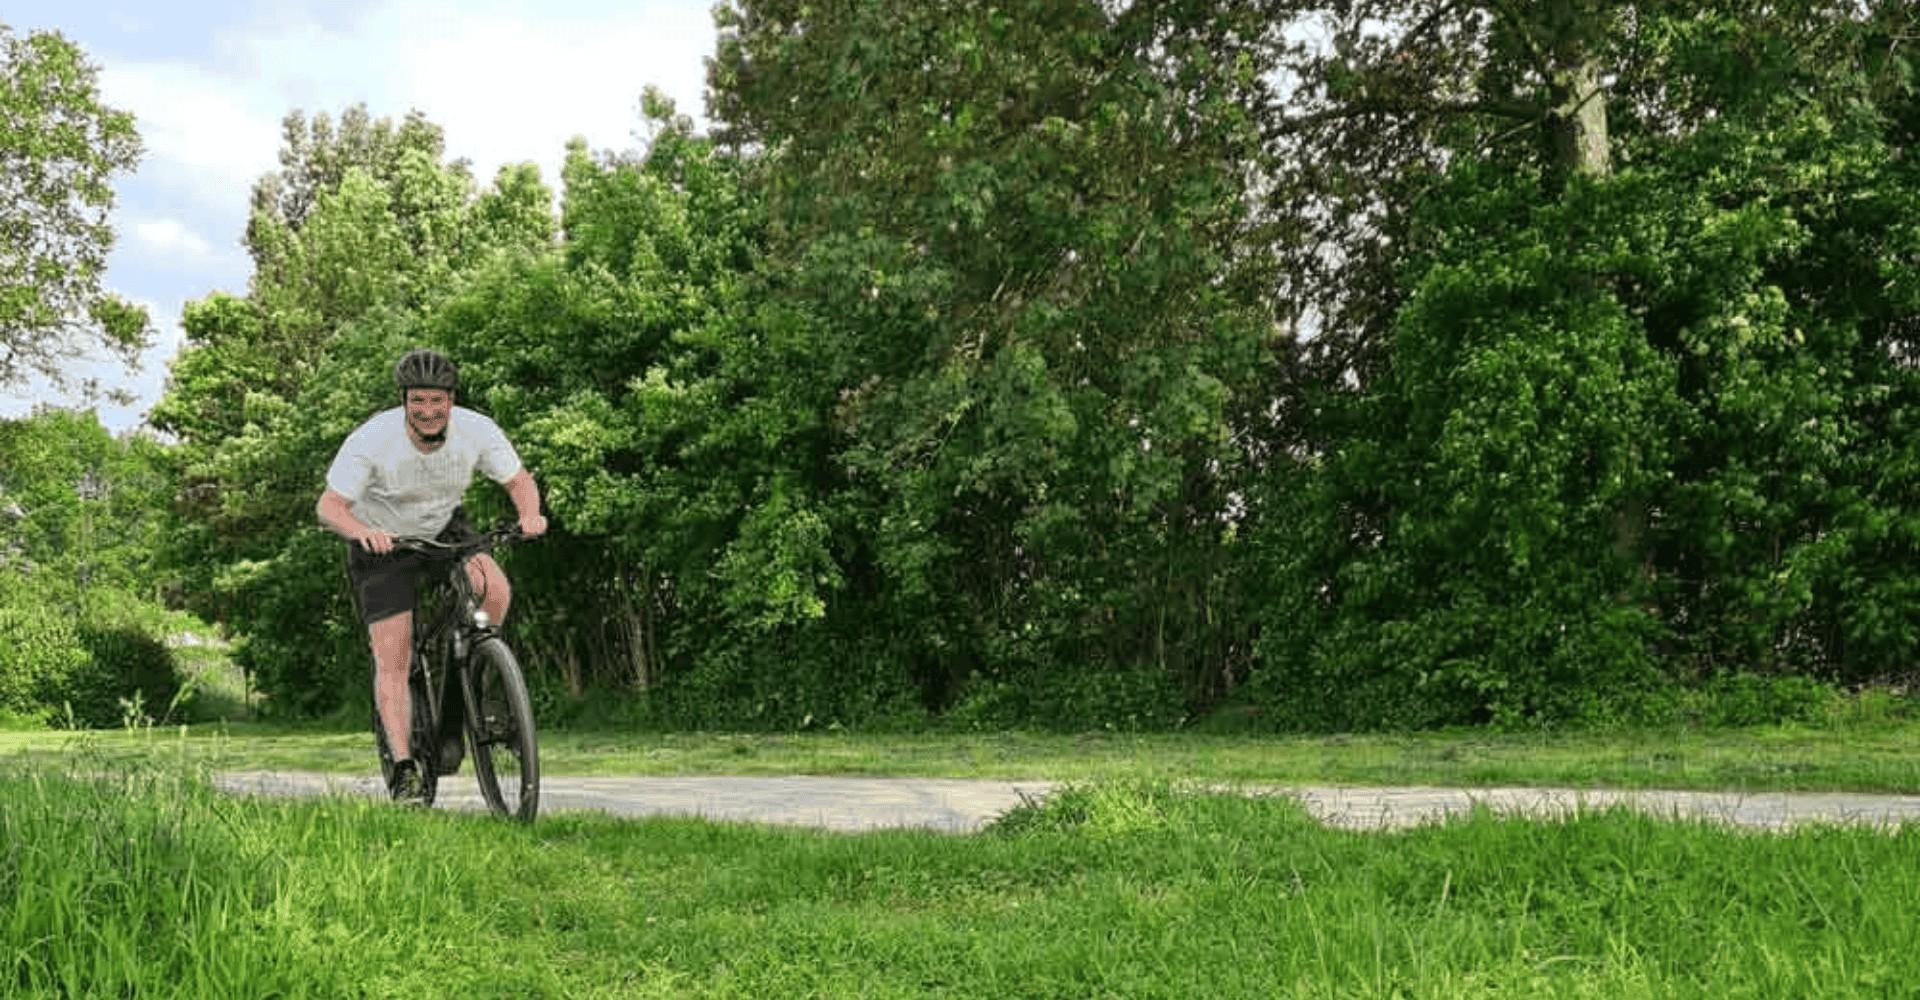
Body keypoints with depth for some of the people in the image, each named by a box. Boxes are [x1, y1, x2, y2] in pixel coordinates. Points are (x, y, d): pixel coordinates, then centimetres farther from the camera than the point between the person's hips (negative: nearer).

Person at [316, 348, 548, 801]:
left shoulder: (477, 430, -21)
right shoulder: (372, 439, -28)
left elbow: (519, 479, -9)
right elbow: (329, 505, -26)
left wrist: (530, 515, -32)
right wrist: (361, 531, -48)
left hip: (444, 529, 2)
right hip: (383, 542, -2)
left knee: (494, 589, -26)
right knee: (392, 659, -10)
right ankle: (404, 768, -5)